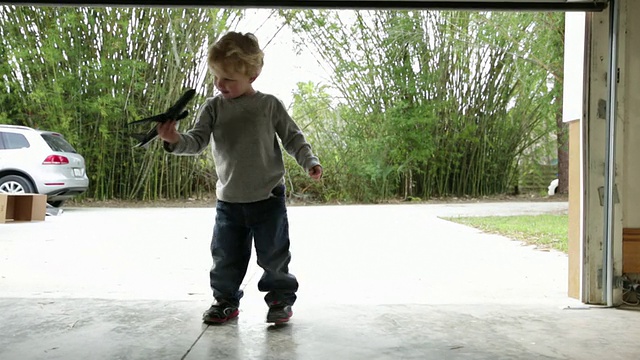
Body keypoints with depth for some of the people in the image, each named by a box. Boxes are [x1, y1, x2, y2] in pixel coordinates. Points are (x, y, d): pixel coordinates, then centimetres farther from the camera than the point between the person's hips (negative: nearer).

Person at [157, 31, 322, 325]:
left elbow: (293, 138, 3)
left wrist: (309, 162, -10)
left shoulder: (269, 105, -2)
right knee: (225, 256, 10)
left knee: (274, 254, 6)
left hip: (268, 196, -2)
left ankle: (281, 299, 24)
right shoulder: (213, 108, 2)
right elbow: (197, 140, -7)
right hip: (228, 199, 2)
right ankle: (225, 301, 28)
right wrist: (176, 141, -28)